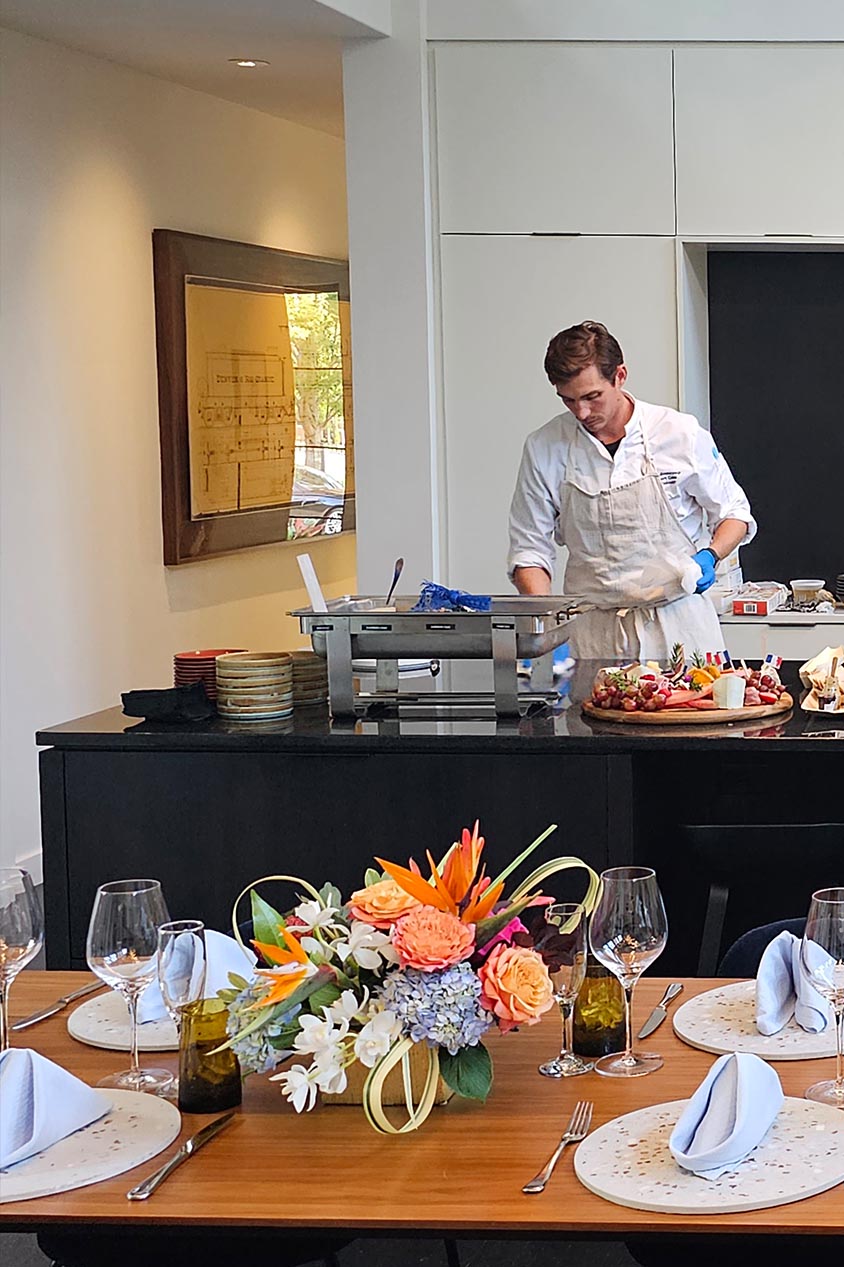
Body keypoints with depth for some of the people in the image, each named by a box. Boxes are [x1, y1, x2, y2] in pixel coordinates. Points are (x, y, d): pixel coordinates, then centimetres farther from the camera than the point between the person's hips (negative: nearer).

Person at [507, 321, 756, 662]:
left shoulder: (680, 433, -2)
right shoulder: (544, 448, 0)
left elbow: (734, 512, 11)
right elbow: (529, 549, 5)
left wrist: (708, 557, -8)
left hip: (678, 627, -1)